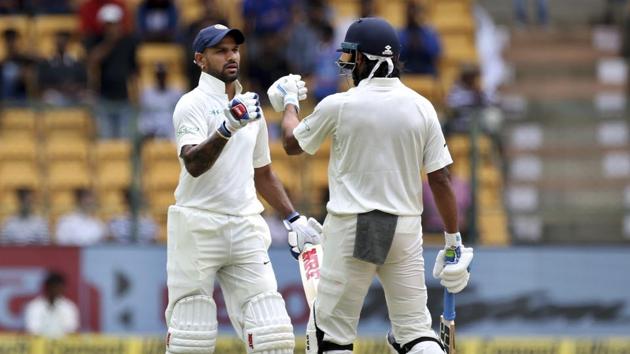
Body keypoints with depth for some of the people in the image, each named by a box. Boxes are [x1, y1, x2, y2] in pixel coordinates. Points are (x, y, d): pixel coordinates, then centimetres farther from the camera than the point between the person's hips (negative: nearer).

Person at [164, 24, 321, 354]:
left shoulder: (250, 107, 16)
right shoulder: (193, 104, -5)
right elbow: (194, 164, -22)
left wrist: (293, 219, 18)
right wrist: (227, 129, -36)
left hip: (245, 228, 6)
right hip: (198, 227, -6)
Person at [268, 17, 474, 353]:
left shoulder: (338, 106, -8)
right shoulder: (421, 107, 0)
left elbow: (293, 144, 11)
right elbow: (440, 179, 0)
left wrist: (289, 104, 31)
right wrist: (454, 241, 6)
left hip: (351, 229, -3)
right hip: (405, 230, 3)